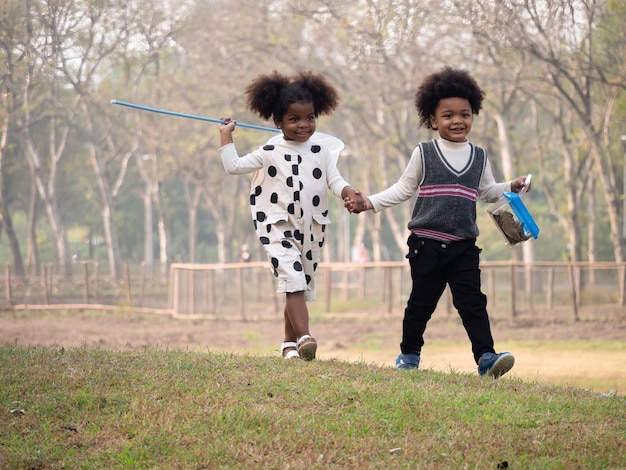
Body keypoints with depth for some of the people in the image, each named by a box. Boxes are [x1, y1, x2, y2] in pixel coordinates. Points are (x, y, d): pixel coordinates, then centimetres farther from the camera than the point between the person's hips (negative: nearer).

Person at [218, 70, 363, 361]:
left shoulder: (320, 153, 7)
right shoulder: (269, 154, 0)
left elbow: (335, 180, -1)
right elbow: (233, 166, 0)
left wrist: (348, 193, -21)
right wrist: (226, 136, 1)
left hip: (311, 230, 4)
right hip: (278, 228, -4)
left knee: (300, 288, 13)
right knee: (294, 278, -22)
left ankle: (289, 343, 24)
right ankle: (304, 337, -31)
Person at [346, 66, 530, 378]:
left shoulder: (479, 157, 8)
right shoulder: (424, 154, -1)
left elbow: (487, 191, 22)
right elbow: (403, 189, 5)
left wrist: (511, 188, 7)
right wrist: (369, 203, -3)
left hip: (464, 246, 2)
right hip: (427, 244, -2)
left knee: (472, 302, -7)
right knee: (421, 303, 8)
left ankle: (485, 356, -11)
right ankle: (409, 354, 24)